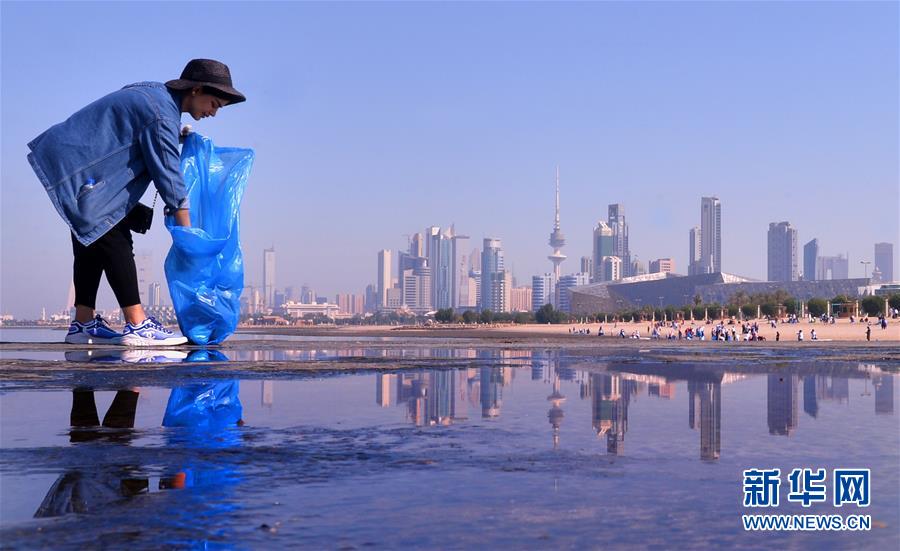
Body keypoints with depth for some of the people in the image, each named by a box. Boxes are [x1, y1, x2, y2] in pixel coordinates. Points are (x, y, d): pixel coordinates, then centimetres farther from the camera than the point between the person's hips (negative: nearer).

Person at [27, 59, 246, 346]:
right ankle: (137, 325, -15)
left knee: (92, 243, 11)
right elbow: (168, 176, -20)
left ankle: (83, 324, 14)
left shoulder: (155, 92, 9)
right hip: (74, 169, -11)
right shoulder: (162, 115, -20)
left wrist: (177, 134, 12)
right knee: (114, 243, -13)